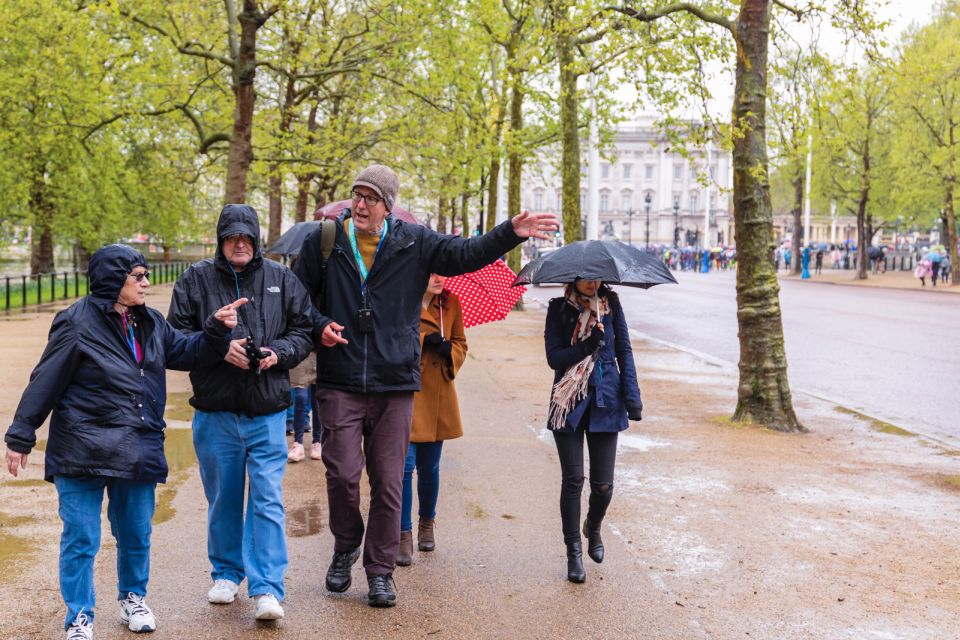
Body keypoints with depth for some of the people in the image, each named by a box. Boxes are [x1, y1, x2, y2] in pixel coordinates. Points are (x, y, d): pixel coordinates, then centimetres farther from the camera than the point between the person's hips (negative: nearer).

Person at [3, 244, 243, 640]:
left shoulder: (150, 322, 9)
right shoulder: (77, 323, -11)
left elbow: (188, 353, 17)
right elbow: (45, 383, -8)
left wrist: (217, 329, 0)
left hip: (138, 451, 6)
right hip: (83, 454, -6)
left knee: (136, 534, 16)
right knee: (81, 538, 1)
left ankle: (133, 598, 36)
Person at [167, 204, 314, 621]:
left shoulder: (282, 279, 5)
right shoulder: (196, 279, 3)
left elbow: (304, 332, 8)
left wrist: (277, 352, -11)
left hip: (268, 413, -1)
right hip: (215, 412, 1)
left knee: (268, 501, -5)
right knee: (223, 500, 14)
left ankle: (267, 589, -2)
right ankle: (226, 573, 31)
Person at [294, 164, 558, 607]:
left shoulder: (414, 243, 6)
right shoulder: (324, 241, 5)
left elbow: (466, 254, 6)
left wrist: (511, 233, -8)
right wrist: (319, 326, -7)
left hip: (394, 386, 1)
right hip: (339, 384, -1)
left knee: (388, 482, 4)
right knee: (342, 475, -6)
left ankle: (380, 571, 18)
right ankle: (346, 548, 23)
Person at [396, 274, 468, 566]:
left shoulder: (450, 304, 7)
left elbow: (460, 343, 16)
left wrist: (450, 352, -6)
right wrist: (422, 342, -21)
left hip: (437, 397, 4)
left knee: (429, 467, 13)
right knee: (405, 466, -8)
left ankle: (427, 524, 34)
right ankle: (404, 535, 4)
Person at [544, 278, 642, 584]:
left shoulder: (610, 304, 5)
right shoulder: (559, 308, 0)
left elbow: (624, 351, 8)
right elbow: (554, 358, -5)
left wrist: (632, 395, -2)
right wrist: (588, 345, -21)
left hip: (605, 401, 1)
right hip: (569, 403, -1)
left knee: (603, 484, 1)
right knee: (572, 479, -3)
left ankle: (593, 529, 32)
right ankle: (574, 552, 9)